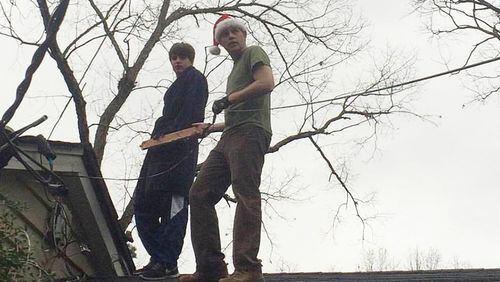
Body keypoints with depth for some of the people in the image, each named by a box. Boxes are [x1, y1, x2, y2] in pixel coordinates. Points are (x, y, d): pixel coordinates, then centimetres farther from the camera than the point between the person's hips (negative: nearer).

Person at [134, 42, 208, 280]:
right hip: (161, 149, 10)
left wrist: (167, 135, -19)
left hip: (179, 147, -10)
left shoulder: (195, 78, 5)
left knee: (173, 203, -13)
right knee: (143, 202, 6)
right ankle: (158, 258, 9)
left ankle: (168, 263, -14)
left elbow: (190, 114, -11)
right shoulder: (178, 85, 31)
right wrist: (158, 136, 11)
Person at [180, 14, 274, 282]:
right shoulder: (235, 69, 33)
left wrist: (228, 99, -8)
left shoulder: (254, 52, 9)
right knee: (200, 194, 0)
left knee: (245, 193, -19)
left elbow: (267, 83, -11)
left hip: (249, 131, -9)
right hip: (228, 138, 9)